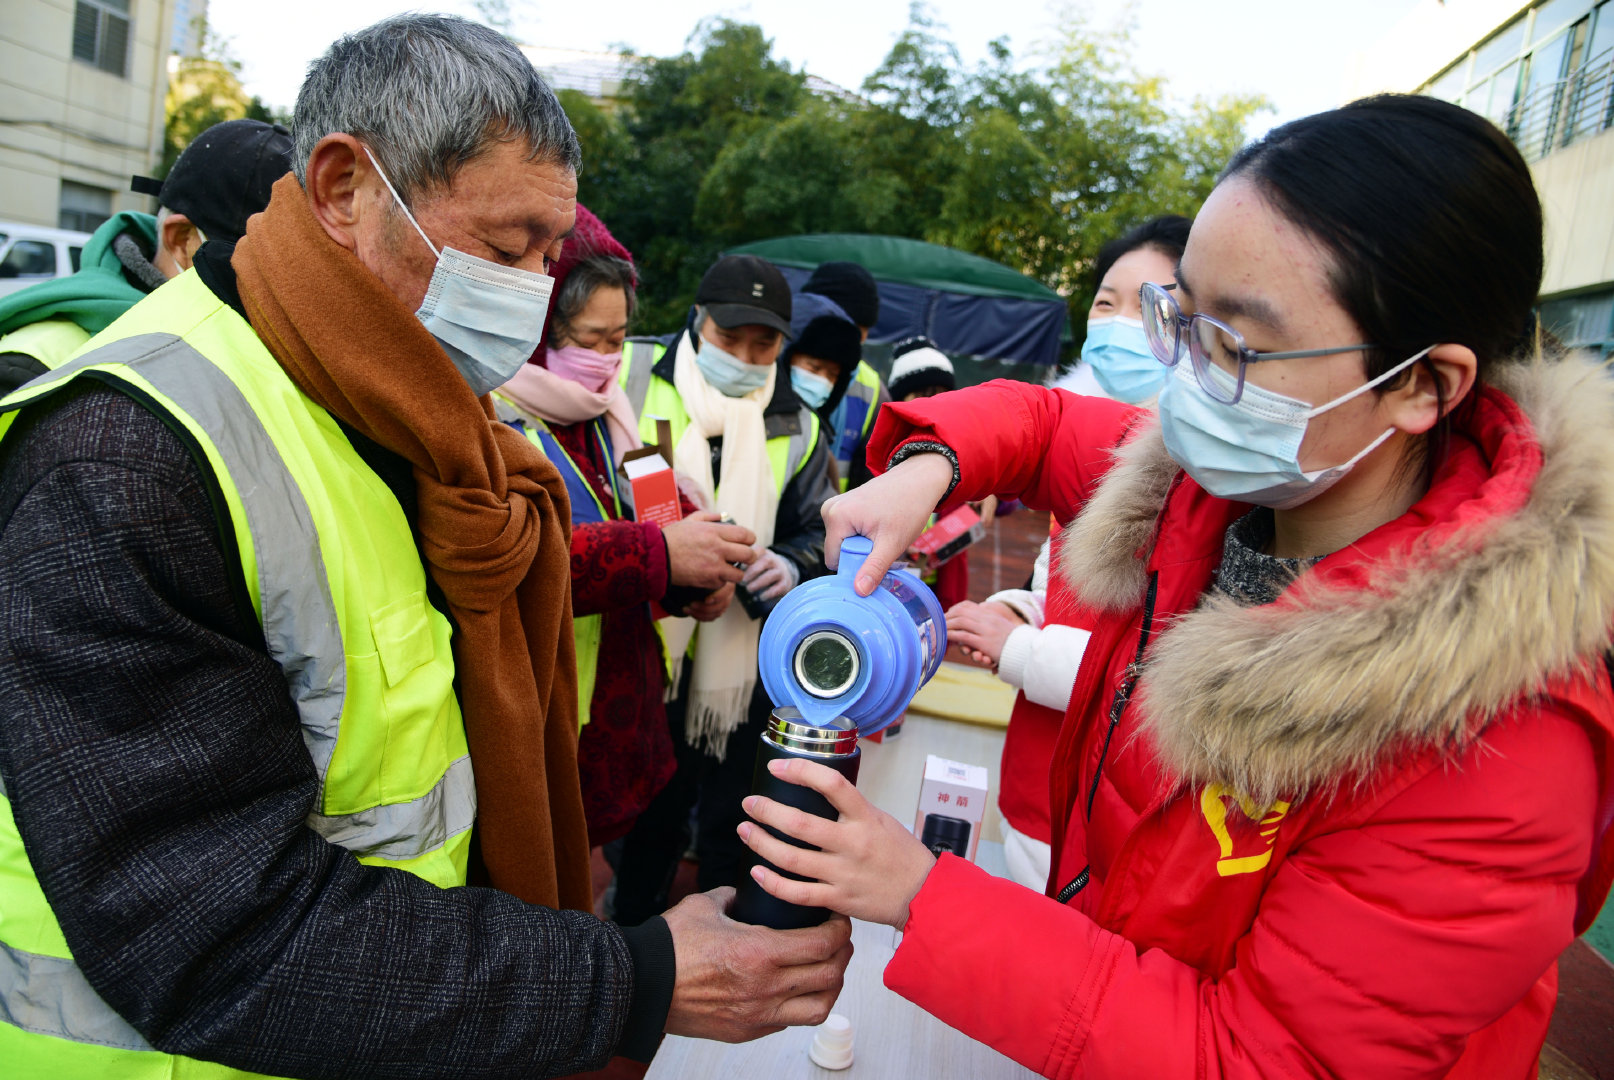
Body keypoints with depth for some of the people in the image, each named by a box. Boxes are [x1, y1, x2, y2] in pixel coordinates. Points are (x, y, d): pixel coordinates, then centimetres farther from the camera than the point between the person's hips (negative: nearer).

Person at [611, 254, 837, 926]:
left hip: (740, 659, 2)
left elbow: (817, 530, 9)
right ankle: (630, 938, 39)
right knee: (651, 808, 16)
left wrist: (789, 566, -12)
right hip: (637, 646, -1)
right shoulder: (633, 378, -5)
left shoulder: (795, 427, 3)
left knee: (727, 818, 16)